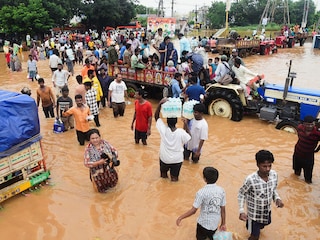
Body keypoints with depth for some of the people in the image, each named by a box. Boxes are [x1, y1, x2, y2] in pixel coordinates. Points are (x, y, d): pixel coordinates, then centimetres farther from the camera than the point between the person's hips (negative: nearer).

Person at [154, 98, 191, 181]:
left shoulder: (163, 129, -22)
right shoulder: (181, 132, -24)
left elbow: (156, 116, -11)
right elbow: (188, 138, -2)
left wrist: (160, 103, -20)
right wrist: (186, 125, -3)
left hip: (165, 158, 2)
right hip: (177, 159, -1)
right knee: (174, 176, 26)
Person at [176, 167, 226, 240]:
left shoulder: (201, 192, -23)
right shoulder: (221, 190, -10)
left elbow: (193, 211, -20)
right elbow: (223, 209, -2)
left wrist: (180, 218, -8)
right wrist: (223, 224, 11)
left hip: (203, 223, -4)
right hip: (215, 224, 4)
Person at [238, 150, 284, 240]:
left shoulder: (274, 175, -18)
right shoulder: (251, 180, -33)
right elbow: (241, 194, -16)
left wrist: (277, 198, -16)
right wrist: (241, 211, -23)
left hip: (267, 210, 6)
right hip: (254, 213, -5)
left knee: (265, 223, 34)